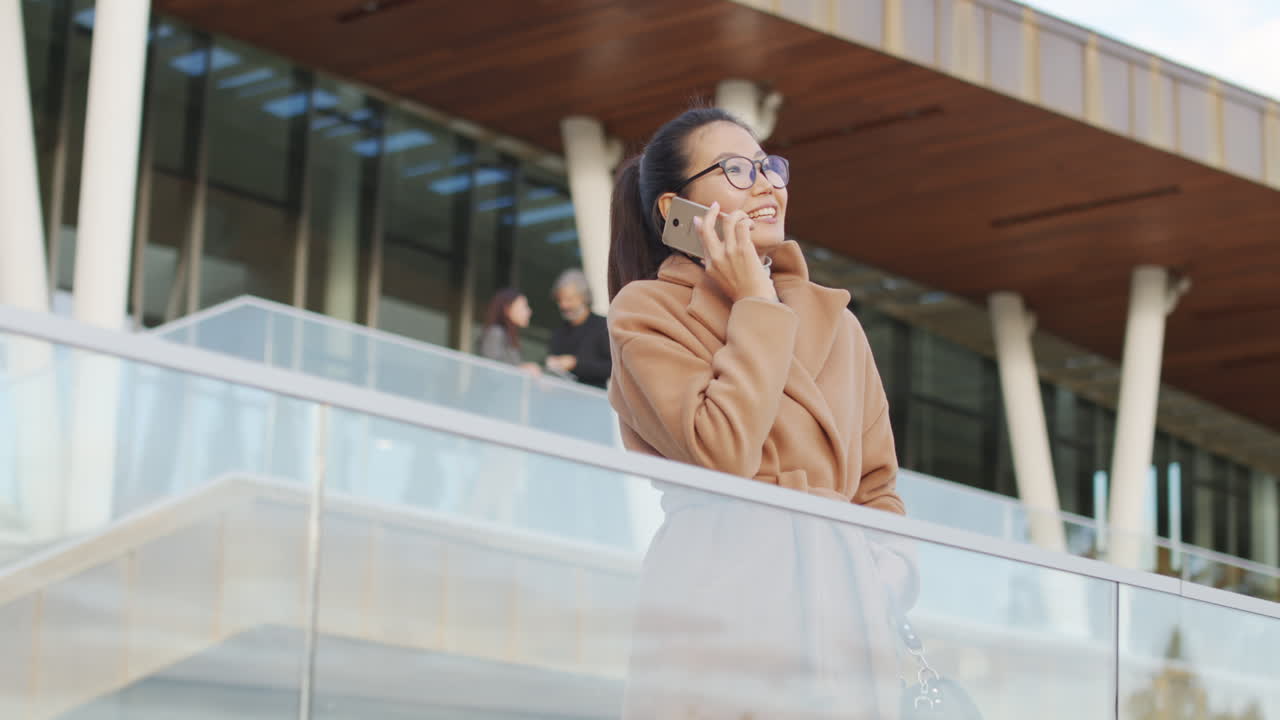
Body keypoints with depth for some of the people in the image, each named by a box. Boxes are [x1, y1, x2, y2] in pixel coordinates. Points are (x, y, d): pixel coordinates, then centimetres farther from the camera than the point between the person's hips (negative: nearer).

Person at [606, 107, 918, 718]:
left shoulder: (835, 321, 20)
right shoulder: (647, 310, 3)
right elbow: (721, 451, -13)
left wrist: (890, 566, 1)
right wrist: (758, 306, -4)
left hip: (844, 600, 5)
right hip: (725, 590, -5)